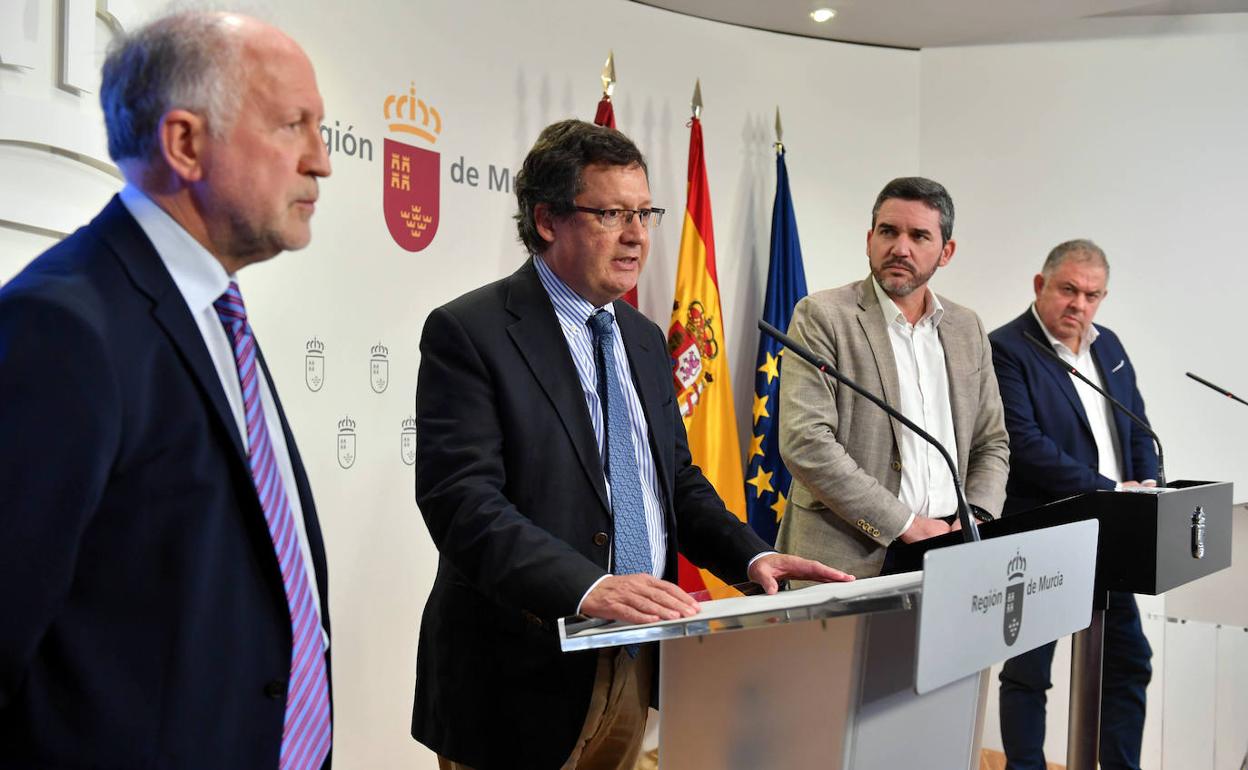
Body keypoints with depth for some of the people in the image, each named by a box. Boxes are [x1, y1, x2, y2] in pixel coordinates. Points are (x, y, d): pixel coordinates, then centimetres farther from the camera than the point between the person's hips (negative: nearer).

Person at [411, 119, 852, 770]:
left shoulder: (645, 338, 13)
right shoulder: (468, 332, -11)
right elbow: (462, 501, -21)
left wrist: (750, 555, 0)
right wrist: (585, 587, -33)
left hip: (638, 667, 7)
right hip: (525, 681, -6)